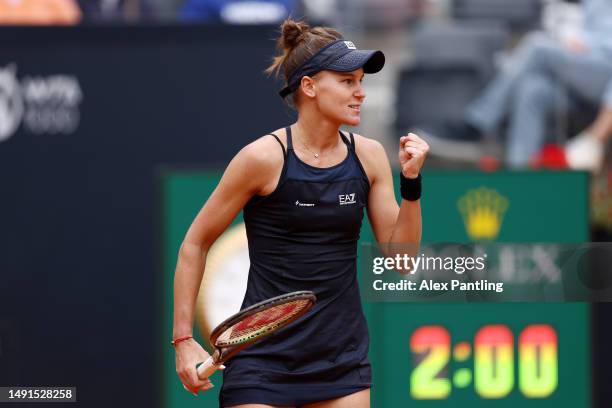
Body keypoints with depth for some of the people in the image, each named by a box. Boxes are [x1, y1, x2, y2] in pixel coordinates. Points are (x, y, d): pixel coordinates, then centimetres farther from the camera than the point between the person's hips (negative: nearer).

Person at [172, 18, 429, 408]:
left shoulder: (368, 155, 3)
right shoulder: (265, 157, -10)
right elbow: (195, 244, -2)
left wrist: (411, 183, -8)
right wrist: (184, 339, -5)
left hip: (344, 358, 4)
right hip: (264, 358, -4)